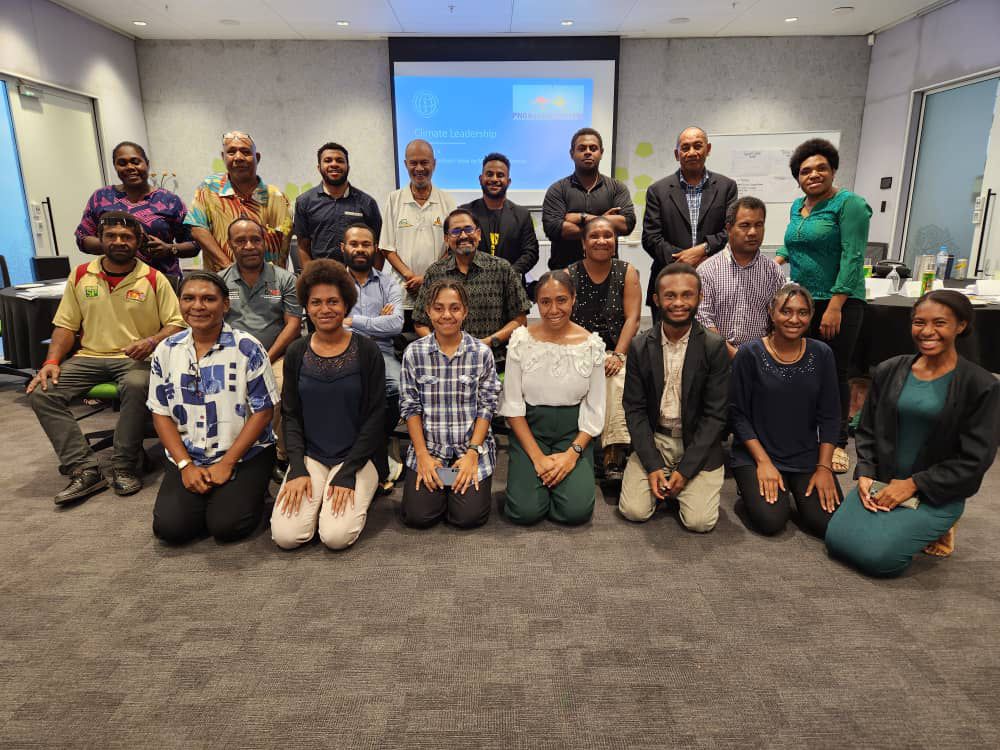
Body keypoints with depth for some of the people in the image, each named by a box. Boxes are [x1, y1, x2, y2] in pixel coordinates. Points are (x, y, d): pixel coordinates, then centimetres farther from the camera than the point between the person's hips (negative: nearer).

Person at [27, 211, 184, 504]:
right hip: (89, 357, 4)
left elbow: (176, 323, -1)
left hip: (135, 358, -4)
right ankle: (85, 470, -19)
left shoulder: (154, 279, 1)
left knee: (137, 386, -37)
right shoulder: (80, 276, 10)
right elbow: (65, 325, 11)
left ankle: (124, 467, -21)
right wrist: (52, 361, -4)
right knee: (41, 392, -19)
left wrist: (152, 341, -20)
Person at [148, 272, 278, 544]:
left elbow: (263, 411, -8)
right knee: (169, 527, -14)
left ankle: (249, 491, 12)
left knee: (227, 526, -19)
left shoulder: (247, 348, -9)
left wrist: (227, 464, -12)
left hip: (245, 454, -3)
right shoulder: (166, 351, 3)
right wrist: (185, 465, -6)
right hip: (187, 457, 4)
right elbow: (161, 413, 6)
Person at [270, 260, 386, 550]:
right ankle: (315, 495, 13)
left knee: (336, 536, -20)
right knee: (285, 536, -15)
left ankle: (358, 491, 9)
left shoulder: (366, 351, -6)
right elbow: (291, 415, 5)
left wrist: (348, 472, -13)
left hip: (355, 457, -2)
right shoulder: (296, 353, 3)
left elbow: (375, 416, -6)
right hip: (309, 457, 3)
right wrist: (297, 469, -8)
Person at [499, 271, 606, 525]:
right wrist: (537, 456, -12)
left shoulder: (592, 344, -4)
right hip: (529, 430, 0)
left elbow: (595, 410, -1)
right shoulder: (521, 340, -6)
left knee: (576, 510, -18)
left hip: (574, 432, 1)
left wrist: (573, 453, -14)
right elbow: (512, 404, -5)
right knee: (525, 510, -18)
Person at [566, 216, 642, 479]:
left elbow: (632, 318, -1)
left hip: (615, 352, 0)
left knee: (619, 381, -32)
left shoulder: (627, 272, 8)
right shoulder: (569, 275, 6)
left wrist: (618, 355, -14)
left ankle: (615, 457, -25)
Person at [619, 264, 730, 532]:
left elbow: (715, 414, -9)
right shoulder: (640, 347, -4)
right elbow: (634, 409, -3)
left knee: (699, 521, -15)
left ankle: (681, 482, 16)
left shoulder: (714, 347, -9)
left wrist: (685, 470, -15)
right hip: (652, 440, 1)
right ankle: (660, 481, 17)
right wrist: (653, 466, -13)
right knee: (634, 511, -13)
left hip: (698, 444, -1)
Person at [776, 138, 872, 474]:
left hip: (838, 303, -6)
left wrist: (835, 306, -22)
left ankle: (838, 442, 16)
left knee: (834, 374, 1)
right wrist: (776, 260, 7)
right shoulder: (797, 206, 12)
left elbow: (853, 257, -16)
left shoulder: (849, 204, -9)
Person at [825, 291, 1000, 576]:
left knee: (877, 556, -21)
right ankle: (891, 520, 16)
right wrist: (865, 474, -5)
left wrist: (912, 484, -15)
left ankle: (938, 526, 9)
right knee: (837, 540, -13)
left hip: (937, 494, -3)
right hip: (880, 484, 4)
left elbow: (974, 459, -11)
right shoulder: (889, 371, 2)